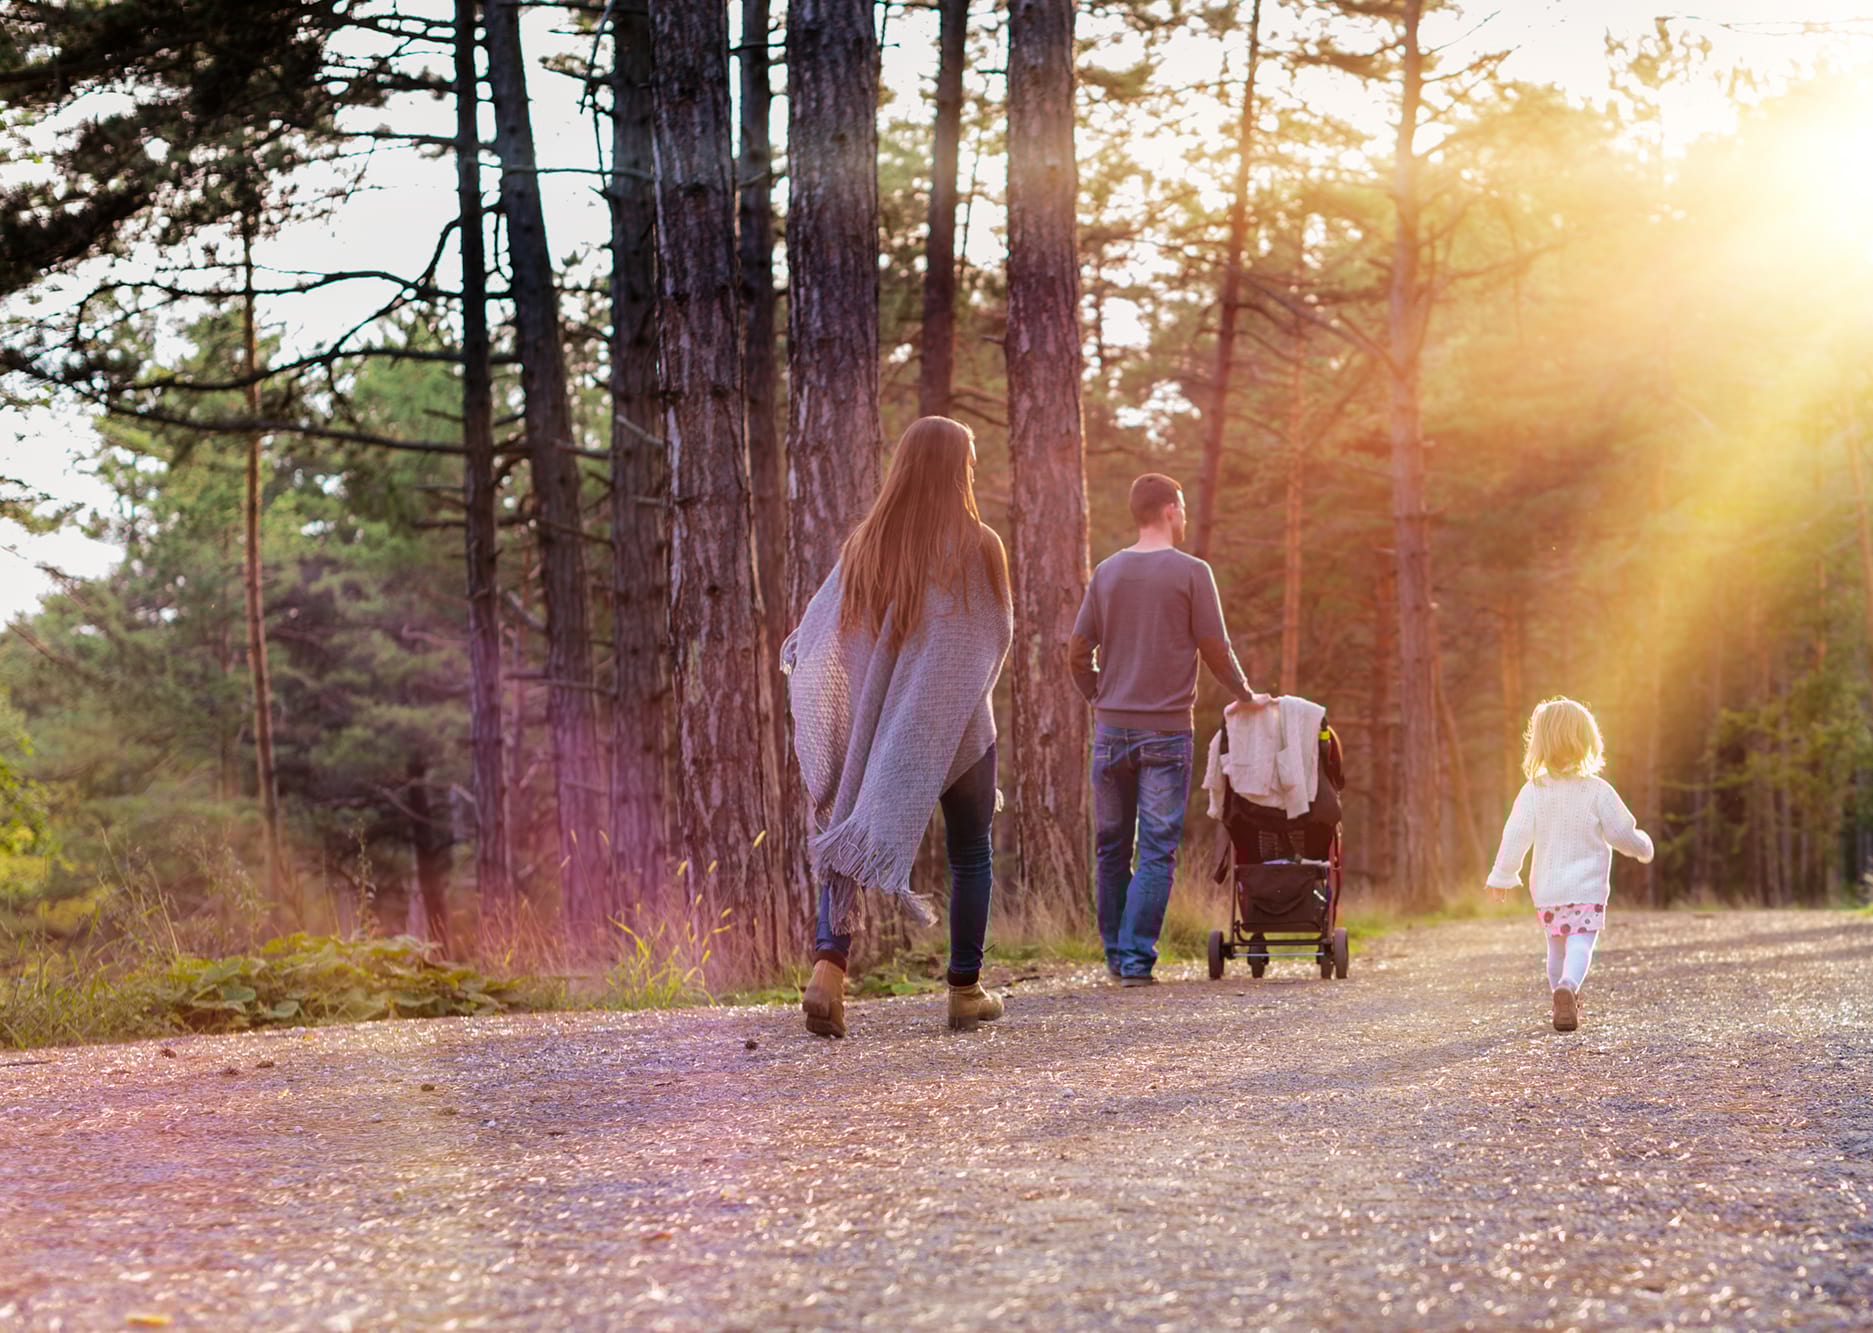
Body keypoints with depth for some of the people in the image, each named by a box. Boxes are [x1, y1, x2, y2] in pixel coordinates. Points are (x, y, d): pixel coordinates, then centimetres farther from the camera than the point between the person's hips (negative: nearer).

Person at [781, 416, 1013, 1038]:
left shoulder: (864, 544, -1)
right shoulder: (978, 546, -10)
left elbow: (809, 642, -2)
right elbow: (1000, 636, 0)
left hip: (870, 726, 2)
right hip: (958, 728, -2)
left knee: (850, 844, 6)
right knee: (971, 855, 13)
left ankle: (828, 965, -16)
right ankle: (966, 990, 16)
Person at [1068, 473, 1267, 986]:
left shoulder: (1107, 572, 6)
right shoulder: (1191, 572, -5)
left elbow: (1078, 652, 6)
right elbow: (1215, 649, -3)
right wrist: (1245, 697, 13)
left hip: (1112, 727, 4)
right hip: (1167, 731, -4)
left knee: (1111, 847, 12)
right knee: (1156, 850, -1)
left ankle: (1116, 954, 17)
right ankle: (1137, 958, -7)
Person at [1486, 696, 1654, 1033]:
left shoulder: (1533, 791, -5)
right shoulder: (1597, 791, -8)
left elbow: (1516, 835, -7)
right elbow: (1622, 832, -1)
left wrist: (1502, 876, 4)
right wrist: (1642, 845, 21)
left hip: (1546, 890, 3)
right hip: (1587, 888, -3)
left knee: (1556, 948, 18)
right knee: (1580, 945, -11)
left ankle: (1564, 1003, 26)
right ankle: (1567, 988, -38)